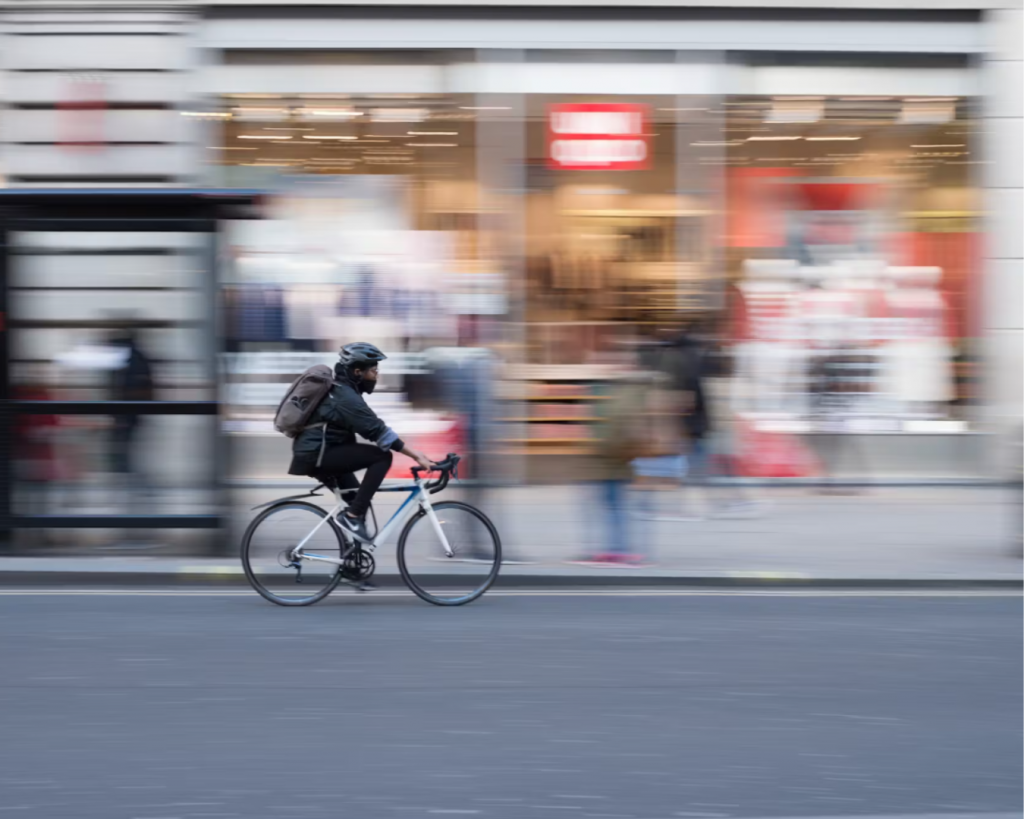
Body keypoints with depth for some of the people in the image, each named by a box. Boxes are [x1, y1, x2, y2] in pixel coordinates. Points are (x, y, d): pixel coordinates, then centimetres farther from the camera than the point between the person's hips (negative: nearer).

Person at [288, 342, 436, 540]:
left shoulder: (342, 391, 14)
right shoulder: (347, 398, -17)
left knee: (359, 499, 20)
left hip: (313, 454, 10)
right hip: (317, 455, -10)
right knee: (382, 457, -15)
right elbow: (378, 431, -23)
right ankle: (352, 516, -14)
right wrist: (416, 456, -24)